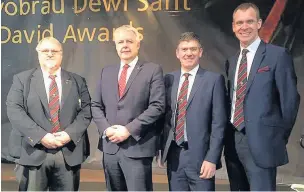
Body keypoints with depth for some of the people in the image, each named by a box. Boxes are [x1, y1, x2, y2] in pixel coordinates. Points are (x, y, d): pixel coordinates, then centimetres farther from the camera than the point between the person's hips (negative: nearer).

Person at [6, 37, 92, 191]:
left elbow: (86, 111, 4)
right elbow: (14, 111, -5)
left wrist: (70, 134, -12)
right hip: (34, 153, -1)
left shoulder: (77, 81, 12)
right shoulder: (22, 79, 6)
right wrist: (41, 136, -15)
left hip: (69, 153, 2)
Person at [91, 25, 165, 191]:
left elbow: (157, 106, -10)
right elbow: (96, 105, 13)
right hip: (110, 147, 5)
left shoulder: (153, 70, -1)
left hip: (138, 148, -5)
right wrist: (106, 129, -5)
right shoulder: (106, 72, 15)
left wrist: (129, 129, -15)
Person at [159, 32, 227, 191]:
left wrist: (212, 159, -12)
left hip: (200, 156, -3)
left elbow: (219, 123, -7)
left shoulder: (214, 79, -3)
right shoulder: (169, 79, 9)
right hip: (174, 156, 4)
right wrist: (162, 150, 7)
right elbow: (165, 116, 11)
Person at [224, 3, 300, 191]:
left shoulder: (278, 55, -6)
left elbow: (290, 99, -6)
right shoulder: (232, 61, 14)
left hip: (261, 143, -6)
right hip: (233, 141, 6)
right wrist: (230, 135, 9)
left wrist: (279, 136, -2)